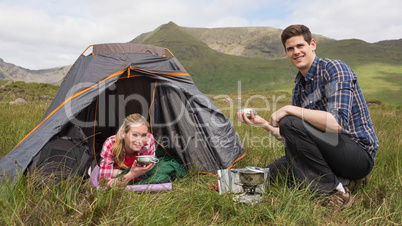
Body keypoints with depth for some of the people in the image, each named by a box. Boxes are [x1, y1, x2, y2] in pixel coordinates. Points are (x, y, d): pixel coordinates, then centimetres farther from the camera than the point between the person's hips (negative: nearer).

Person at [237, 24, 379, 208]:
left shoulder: (334, 69, -14)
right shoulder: (299, 87, 10)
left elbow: (336, 124, -30)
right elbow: (291, 140, 11)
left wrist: (289, 110, -24)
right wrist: (263, 124, -1)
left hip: (360, 154, -8)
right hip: (333, 157, 8)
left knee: (290, 123, -27)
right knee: (271, 172, 7)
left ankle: (333, 190, -14)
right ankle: (338, 180, 2)